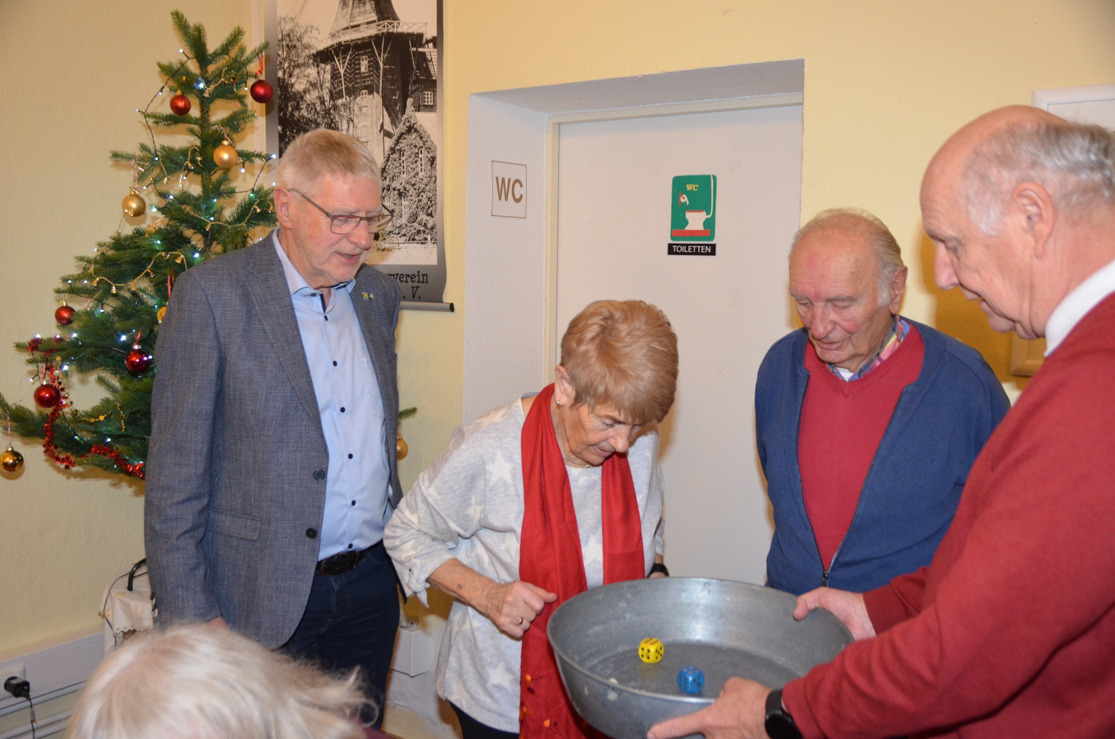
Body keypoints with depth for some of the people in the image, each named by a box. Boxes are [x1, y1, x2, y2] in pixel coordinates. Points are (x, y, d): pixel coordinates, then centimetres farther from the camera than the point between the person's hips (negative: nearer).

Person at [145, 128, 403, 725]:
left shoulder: (378, 295, 6)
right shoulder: (211, 293, -12)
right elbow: (175, 469, -11)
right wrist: (191, 614, -12)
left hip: (370, 585, 5)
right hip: (264, 598, -5)